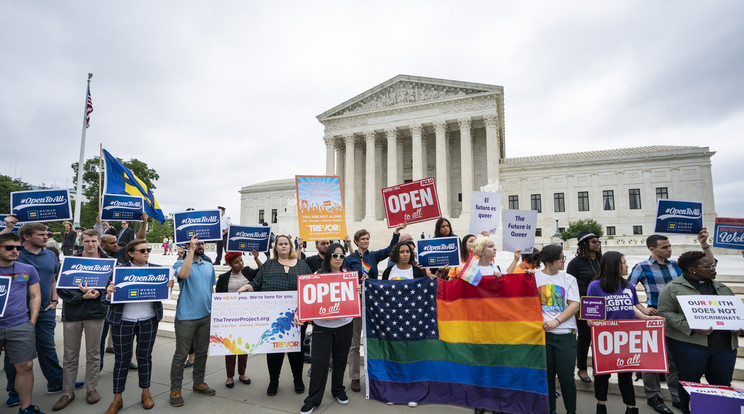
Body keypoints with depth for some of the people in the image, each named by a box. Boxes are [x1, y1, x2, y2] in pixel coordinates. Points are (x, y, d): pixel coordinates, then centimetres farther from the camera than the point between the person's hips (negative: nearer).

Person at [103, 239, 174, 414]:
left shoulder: (156, 269, 3)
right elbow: (108, 297, -2)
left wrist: (168, 286, -12)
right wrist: (109, 293, -24)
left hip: (149, 321, 2)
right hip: (123, 321, -1)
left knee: (145, 357, 13)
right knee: (122, 359, 9)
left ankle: (146, 393, 29)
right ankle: (117, 399, 25)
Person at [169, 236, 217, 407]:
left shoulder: (209, 266, 11)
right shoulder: (180, 264, -4)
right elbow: (184, 274, -29)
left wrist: (212, 309, 11)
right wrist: (191, 250, -24)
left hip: (205, 316, 5)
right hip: (186, 317, -5)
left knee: (202, 352, 15)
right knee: (181, 354, 1)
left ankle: (199, 383, 30)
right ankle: (175, 389, 15)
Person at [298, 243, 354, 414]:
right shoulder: (318, 275, -3)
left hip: (344, 324, 2)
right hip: (322, 324, -2)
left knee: (340, 359, 15)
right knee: (319, 361, 0)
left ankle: (338, 391, 36)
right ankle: (313, 399, 15)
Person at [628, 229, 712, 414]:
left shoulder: (675, 265, 7)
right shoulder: (642, 267, -7)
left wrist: (704, 244, -3)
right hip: (655, 317, -5)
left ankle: (678, 397, 32)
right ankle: (653, 397, 22)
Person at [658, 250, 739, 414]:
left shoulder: (721, 287, 15)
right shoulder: (673, 288, -5)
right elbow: (666, 313, -9)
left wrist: (739, 326, 2)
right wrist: (692, 328, -19)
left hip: (726, 345, 5)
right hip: (690, 344, -5)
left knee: (722, 384, 10)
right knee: (689, 383, 4)